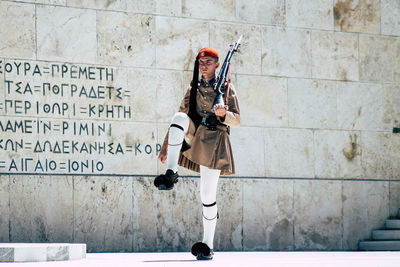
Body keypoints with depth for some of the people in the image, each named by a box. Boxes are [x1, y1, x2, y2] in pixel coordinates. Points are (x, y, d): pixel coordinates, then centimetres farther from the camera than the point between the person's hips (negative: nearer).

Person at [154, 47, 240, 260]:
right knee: (179, 117, -30)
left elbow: (236, 120, 2)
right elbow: (180, 117, 18)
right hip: (193, 137, 3)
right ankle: (170, 174, -32)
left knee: (208, 194, -7)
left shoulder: (226, 88, 7)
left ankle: (207, 245, 4)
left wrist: (224, 114, -20)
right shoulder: (193, 89, 18)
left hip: (214, 141, -3)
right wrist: (166, 146, 12)